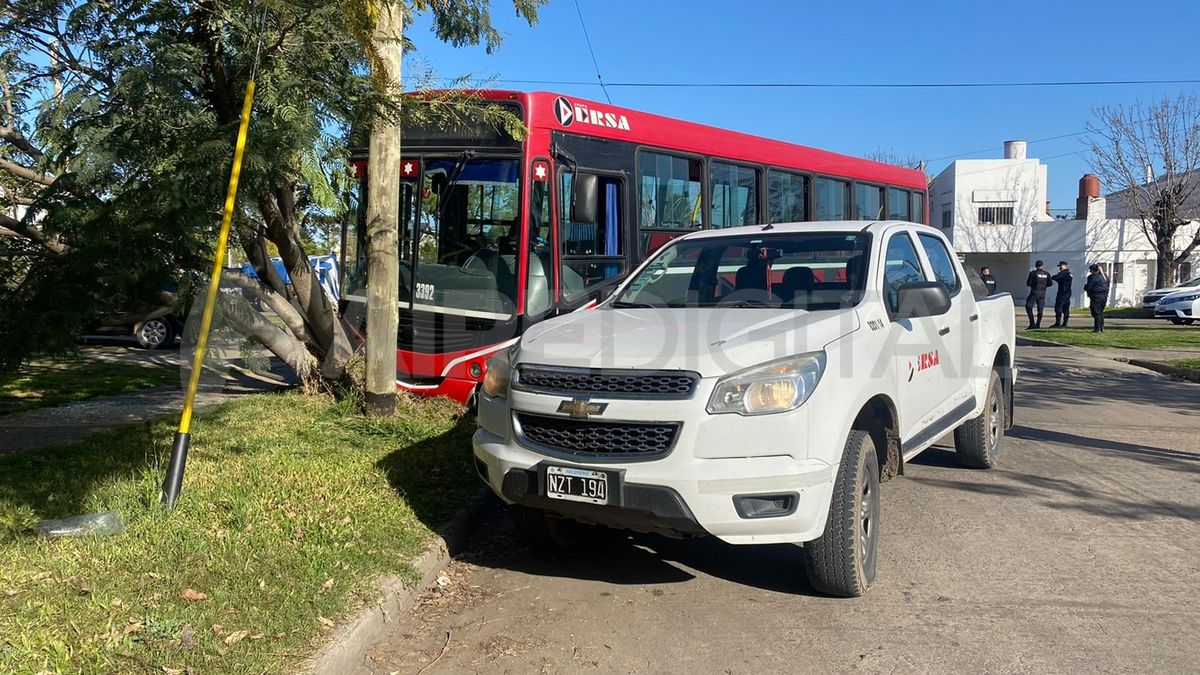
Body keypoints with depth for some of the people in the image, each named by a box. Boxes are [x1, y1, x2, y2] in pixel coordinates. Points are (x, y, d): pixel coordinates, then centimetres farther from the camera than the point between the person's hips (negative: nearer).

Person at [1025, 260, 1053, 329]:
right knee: (1040, 309, 11)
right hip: (1043, 292, 5)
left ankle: (1032, 323, -7)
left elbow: (1028, 283, -9)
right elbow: (1050, 283, 11)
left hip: (1034, 292, -5)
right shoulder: (1046, 274, 4)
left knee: (1029, 307, 2)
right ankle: (1038, 324, 12)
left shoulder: (1033, 273, -9)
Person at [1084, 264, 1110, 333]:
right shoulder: (1104, 276, 14)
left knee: (1096, 313, -4)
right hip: (1104, 296, 8)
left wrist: (1085, 285, 8)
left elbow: (1087, 287, -12)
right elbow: (1107, 286, 19)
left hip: (1096, 296, -8)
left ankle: (1097, 329, -5)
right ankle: (1102, 327, 18)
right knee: (1101, 312, 17)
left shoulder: (1092, 277, -12)